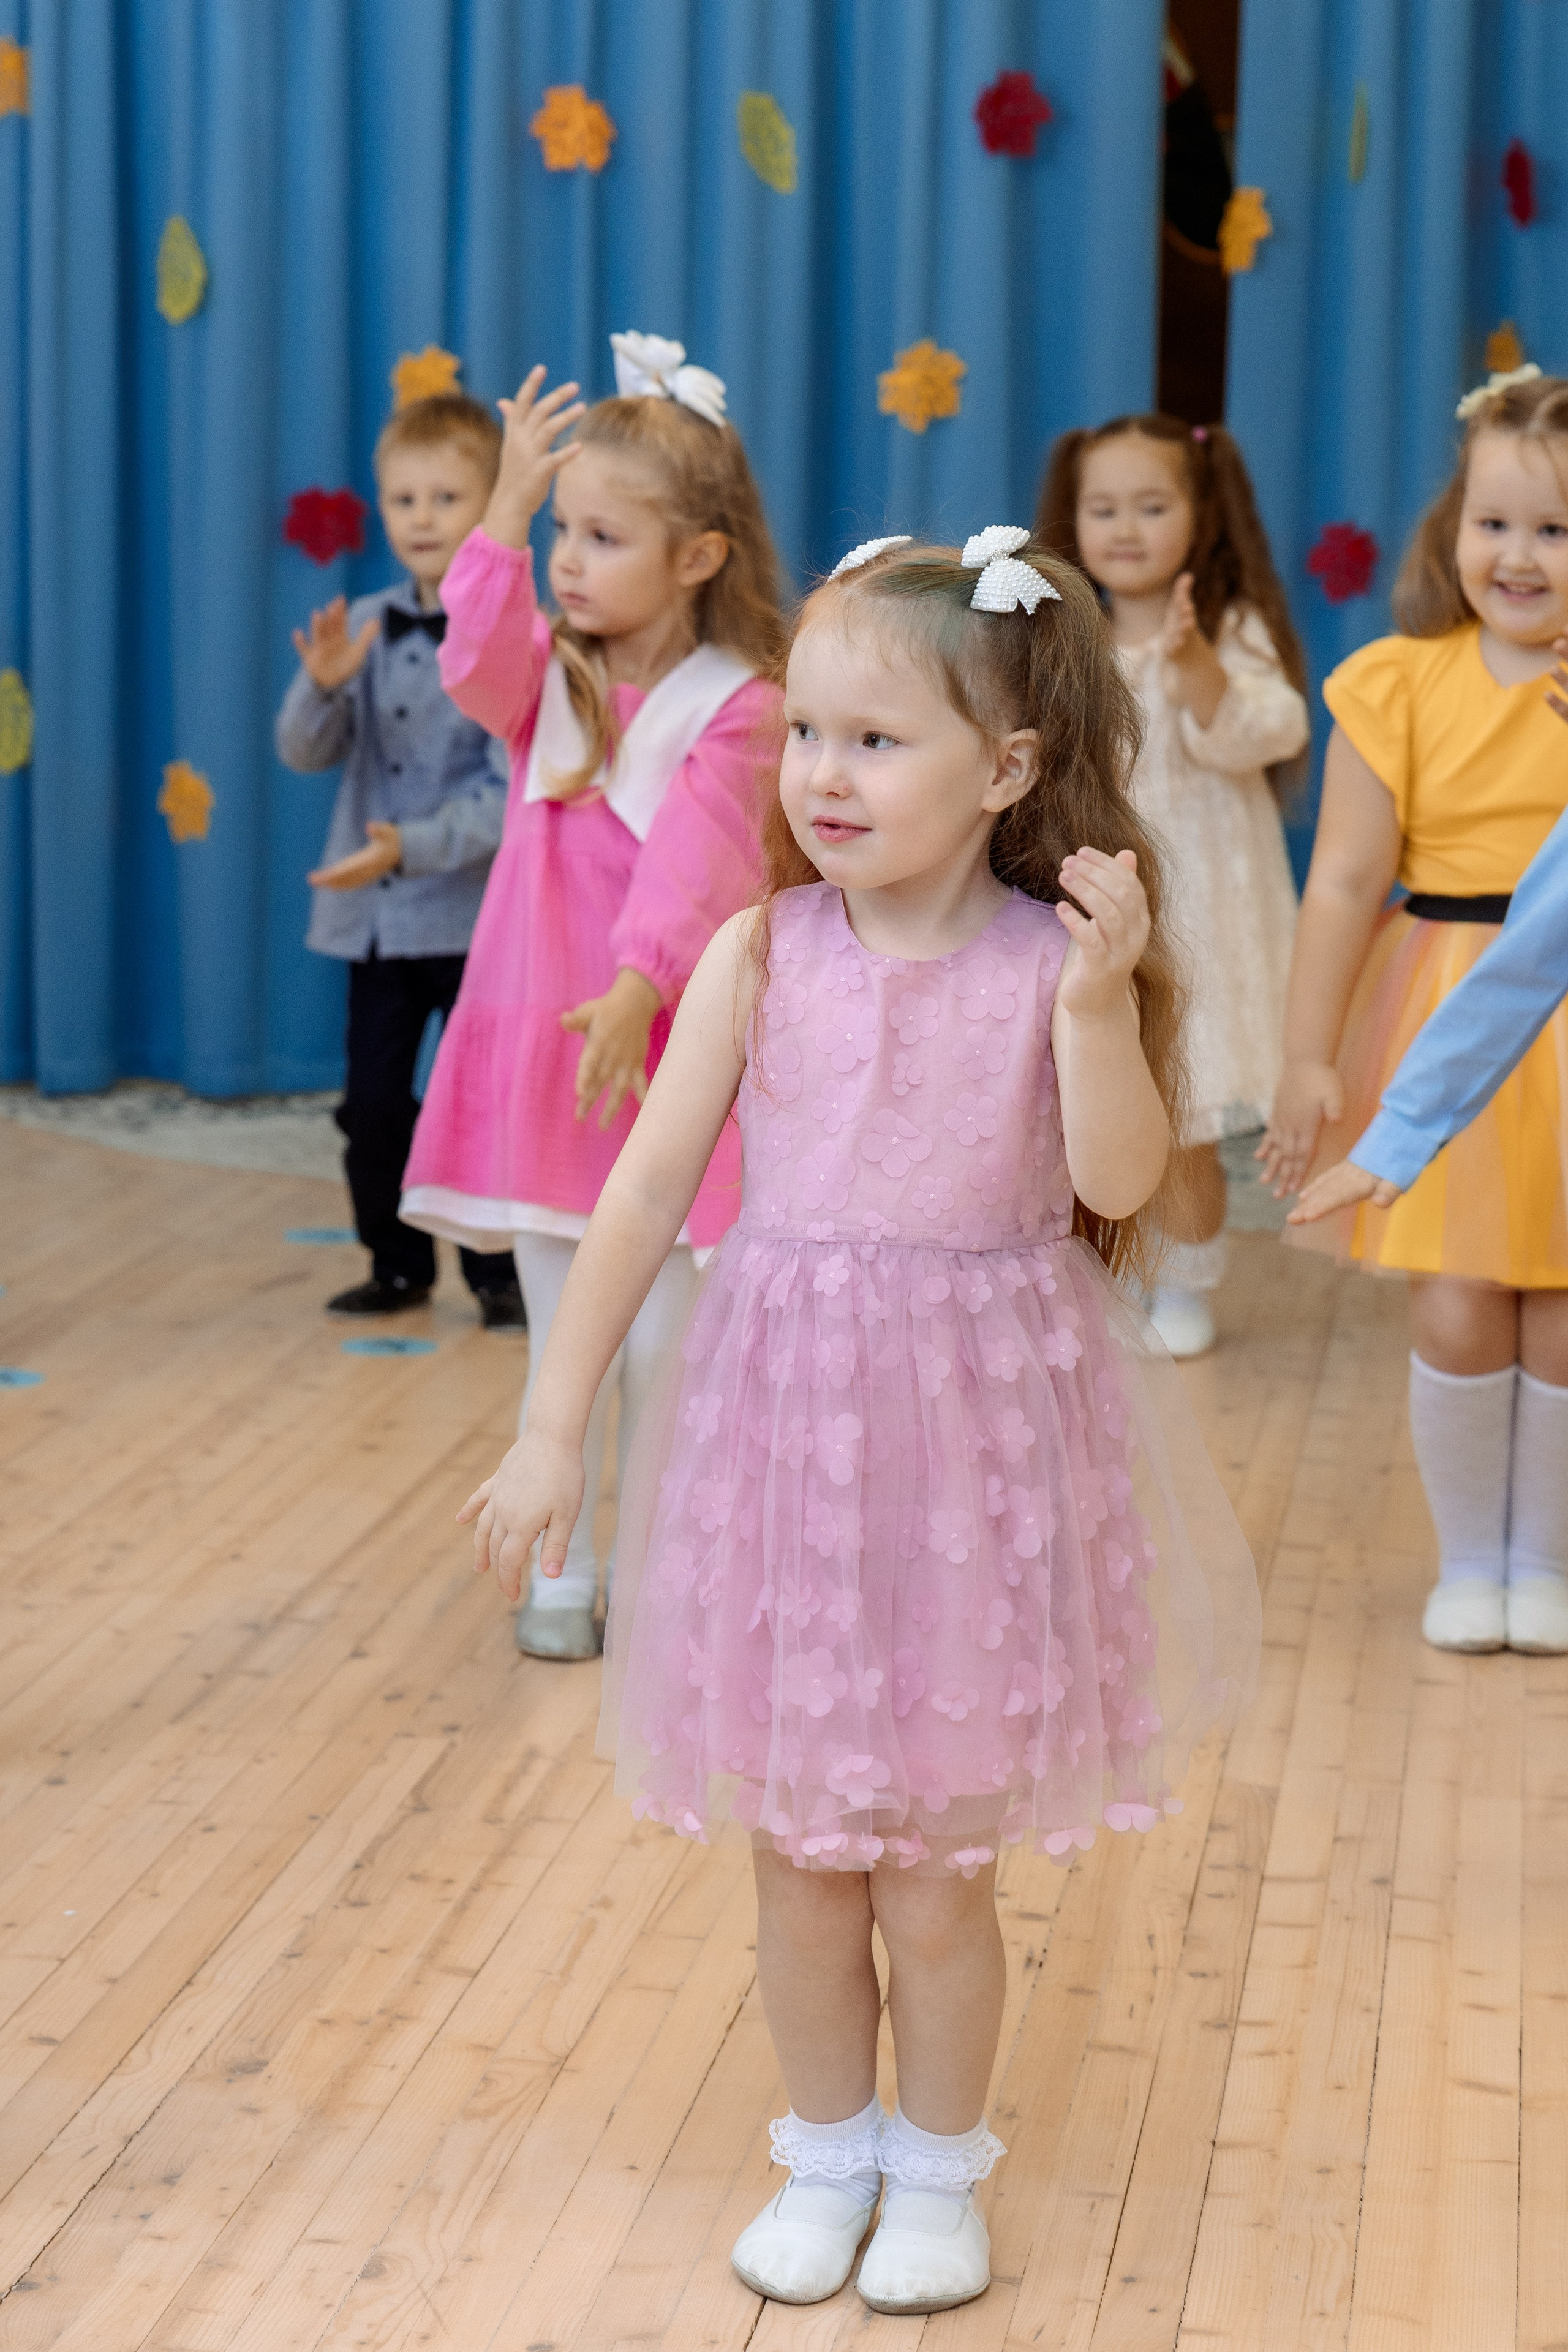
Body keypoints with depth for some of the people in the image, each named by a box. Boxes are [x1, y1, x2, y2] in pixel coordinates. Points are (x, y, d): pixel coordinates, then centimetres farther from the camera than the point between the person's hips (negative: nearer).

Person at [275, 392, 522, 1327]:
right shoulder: (364, 628, 5)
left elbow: (511, 792, -17)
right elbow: (307, 753, 2)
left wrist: (412, 847, -25)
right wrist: (323, 685, -19)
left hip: (477, 909, -5)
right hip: (375, 915, 5)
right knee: (373, 1101, 9)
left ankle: (501, 1270, 19)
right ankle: (399, 1265, 24)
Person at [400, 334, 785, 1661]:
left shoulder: (736, 709, -8)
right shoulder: (547, 680, 6)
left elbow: (697, 866, -20)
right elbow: (476, 666, -18)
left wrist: (639, 991, -33)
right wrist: (505, 512, -23)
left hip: (666, 1052, -3)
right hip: (538, 1043, 3)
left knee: (661, 1339, 4)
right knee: (564, 1336, 10)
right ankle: (561, 1572, 21)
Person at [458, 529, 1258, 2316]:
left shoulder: (1052, 959, -8)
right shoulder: (764, 951, -5)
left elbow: (1117, 1181, -18)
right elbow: (648, 1186, -4)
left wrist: (1099, 1002, -31)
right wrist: (553, 1428, -4)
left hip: (980, 1442, -2)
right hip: (785, 1423, 2)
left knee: (936, 1876, 8)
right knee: (800, 1856, 12)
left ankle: (938, 2173, 30)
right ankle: (827, 2157, 33)